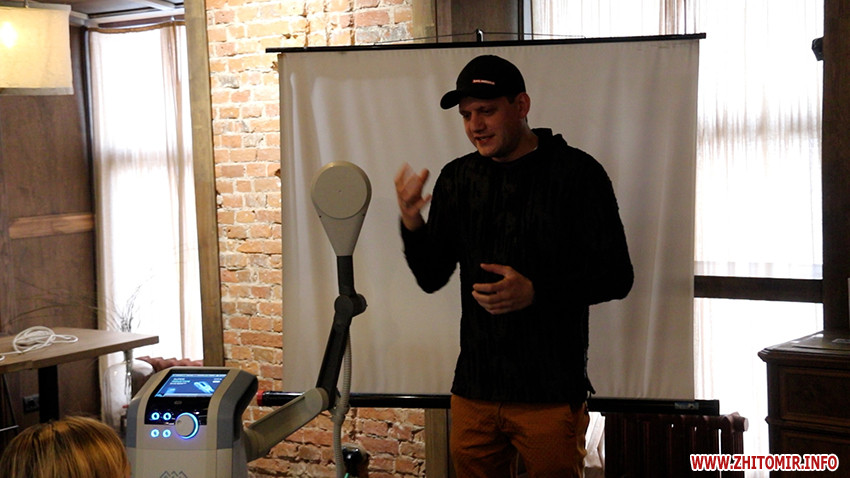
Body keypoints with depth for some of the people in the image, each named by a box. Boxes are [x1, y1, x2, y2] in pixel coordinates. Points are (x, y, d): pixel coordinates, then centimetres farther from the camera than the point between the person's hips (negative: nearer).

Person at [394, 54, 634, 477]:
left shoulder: (576, 173, -6)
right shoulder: (457, 179, 8)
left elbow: (616, 277, -6)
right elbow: (431, 278, 12)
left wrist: (536, 291, -19)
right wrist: (411, 223, -7)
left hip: (551, 395, -4)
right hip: (473, 393, 4)